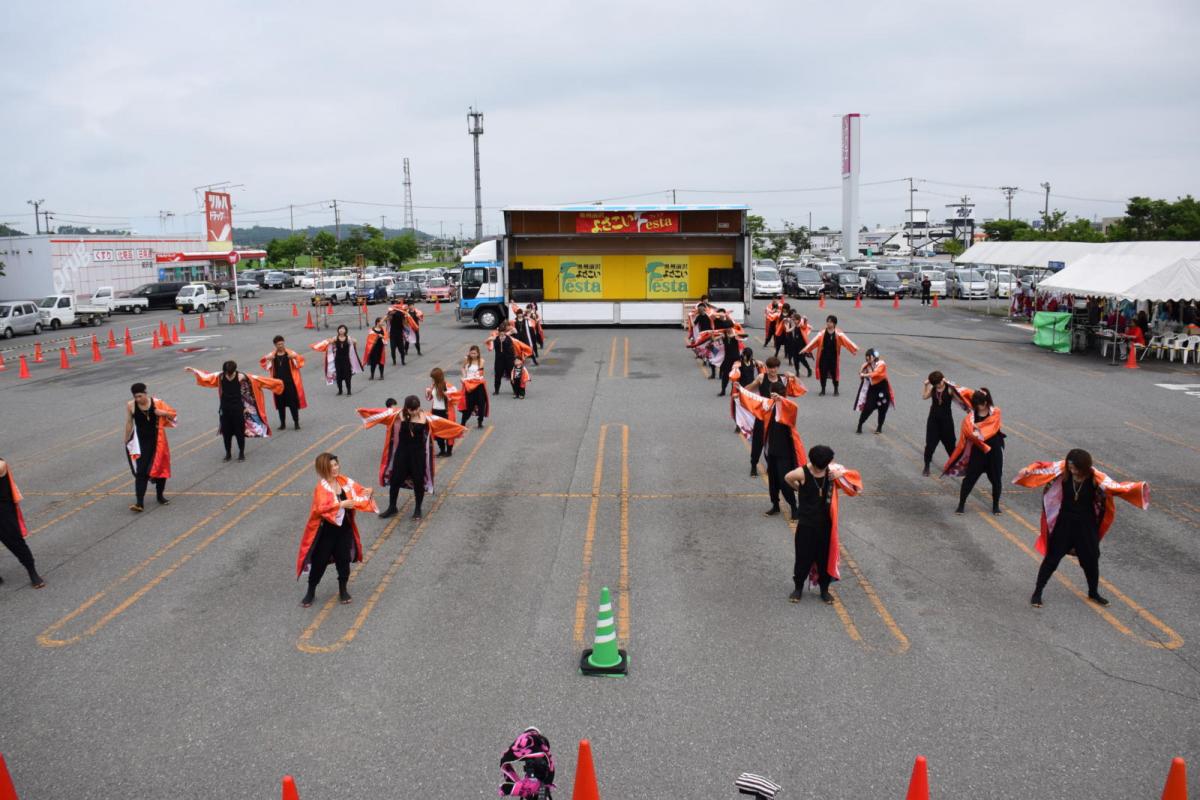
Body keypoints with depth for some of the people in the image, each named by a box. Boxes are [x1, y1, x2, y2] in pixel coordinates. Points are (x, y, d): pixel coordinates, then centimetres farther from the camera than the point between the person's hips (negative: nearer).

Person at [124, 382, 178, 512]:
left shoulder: (156, 403, -8)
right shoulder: (130, 405, -8)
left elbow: (173, 414, 2)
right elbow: (129, 424, 3)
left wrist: (162, 413, -18)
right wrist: (126, 442, 8)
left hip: (157, 440, 2)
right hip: (140, 442, -2)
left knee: (160, 467, 11)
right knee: (141, 472, -9)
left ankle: (160, 495, 31)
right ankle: (139, 503, -12)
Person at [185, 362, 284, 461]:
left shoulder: (241, 377, -16)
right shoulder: (220, 376, -8)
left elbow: (258, 380, -15)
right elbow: (206, 377, 7)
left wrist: (276, 383, -14)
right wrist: (193, 370, 11)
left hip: (238, 409, -2)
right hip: (225, 409, 2)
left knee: (239, 432, 5)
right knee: (226, 432, 10)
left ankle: (241, 453, 22)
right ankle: (228, 453, 27)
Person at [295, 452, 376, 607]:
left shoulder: (344, 481, -1)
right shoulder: (321, 487, -19)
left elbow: (359, 491, 7)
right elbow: (322, 508, -33)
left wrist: (368, 491, -15)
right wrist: (342, 504, -36)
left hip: (344, 528, 5)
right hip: (326, 531, -4)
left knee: (344, 559, 11)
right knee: (320, 561, 6)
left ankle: (342, 590, 30)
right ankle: (310, 591, 25)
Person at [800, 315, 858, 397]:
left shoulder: (838, 333, -3)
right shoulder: (822, 333, -1)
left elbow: (846, 341, -13)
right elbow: (814, 341, -7)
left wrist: (855, 348, -26)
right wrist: (806, 349, -16)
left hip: (834, 357, -1)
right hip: (824, 356, 1)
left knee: (834, 373, 5)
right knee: (823, 373, 2)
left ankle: (836, 390, 22)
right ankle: (823, 390, 16)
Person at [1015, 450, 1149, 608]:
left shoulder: (1095, 477, -17)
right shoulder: (1063, 470, -15)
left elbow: (1114, 487, -24)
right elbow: (1043, 468, -15)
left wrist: (1138, 488, -38)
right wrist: (1028, 471, -34)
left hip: (1086, 525, 1)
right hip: (1064, 523, -1)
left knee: (1091, 560, 14)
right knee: (1052, 558, 4)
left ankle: (1093, 593, 38)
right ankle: (1037, 592, 15)